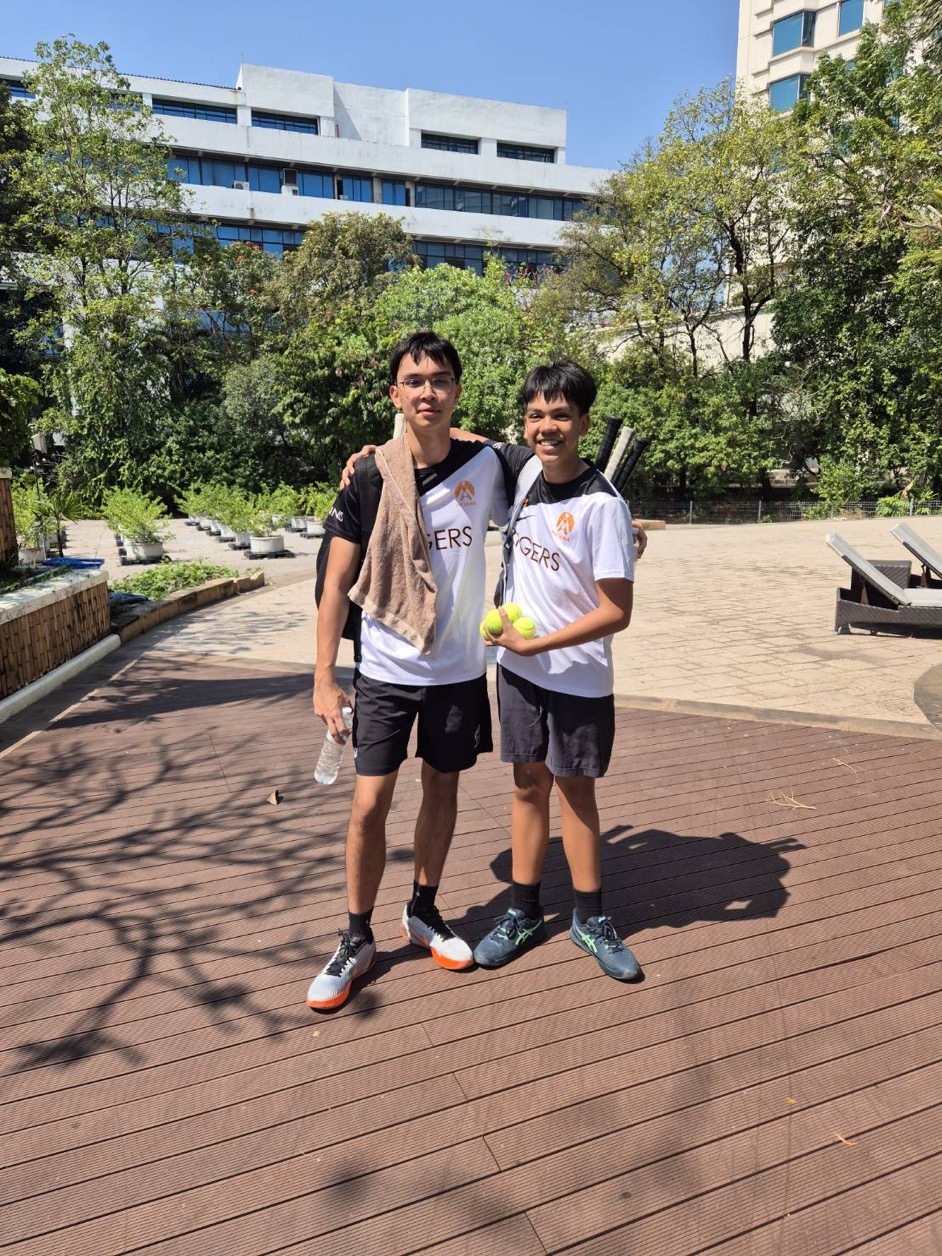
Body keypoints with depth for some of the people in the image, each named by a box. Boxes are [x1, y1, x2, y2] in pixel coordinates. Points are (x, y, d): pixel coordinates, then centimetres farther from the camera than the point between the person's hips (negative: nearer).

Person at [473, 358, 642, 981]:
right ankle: (525, 913, 30)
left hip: (578, 677, -4)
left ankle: (591, 918, 30)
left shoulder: (602, 504, -18)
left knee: (575, 791, 9)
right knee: (529, 785, 14)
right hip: (518, 669, 4)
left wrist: (534, 644, -17)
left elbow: (616, 611, -18)